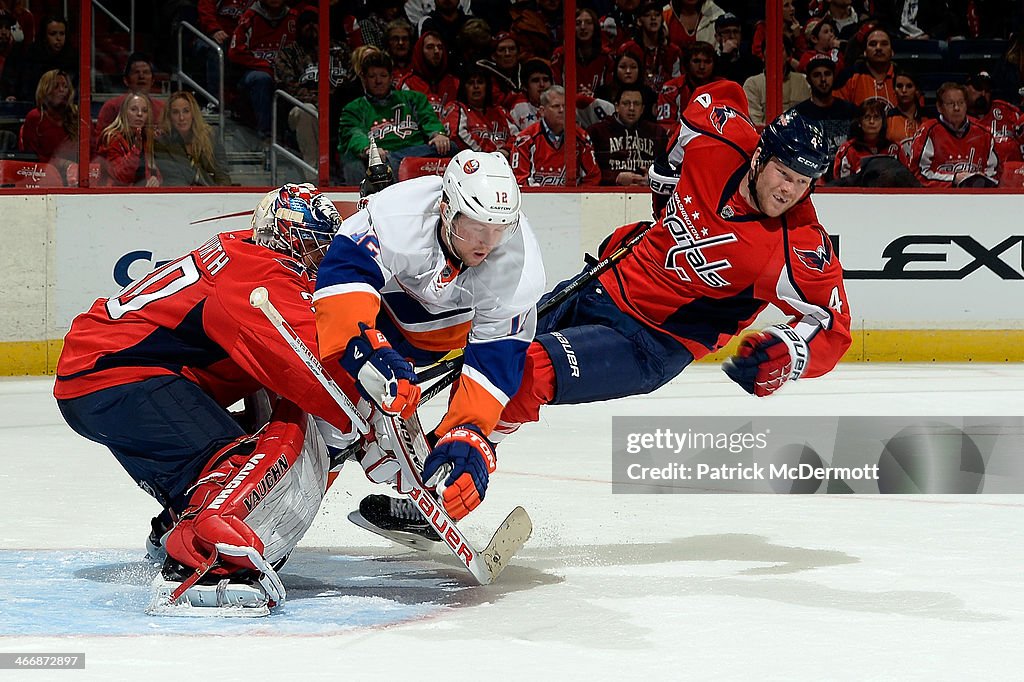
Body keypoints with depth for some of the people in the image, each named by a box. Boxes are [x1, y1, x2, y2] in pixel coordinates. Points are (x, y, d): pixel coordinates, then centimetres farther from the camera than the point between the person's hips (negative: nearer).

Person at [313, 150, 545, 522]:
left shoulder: (519, 264, -32)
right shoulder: (397, 214, -39)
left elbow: (495, 360, -30)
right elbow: (343, 268, -49)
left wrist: (468, 435, -42)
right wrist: (366, 348, -64)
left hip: (457, 329, 3)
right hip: (388, 307, -3)